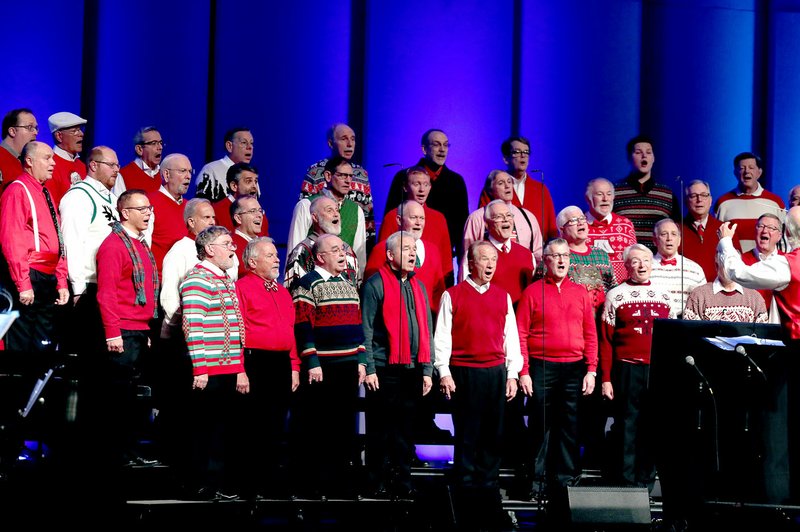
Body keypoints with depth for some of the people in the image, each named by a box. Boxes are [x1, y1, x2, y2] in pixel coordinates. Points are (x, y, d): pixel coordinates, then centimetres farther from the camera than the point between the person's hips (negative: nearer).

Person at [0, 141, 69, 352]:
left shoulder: (44, 194, 18)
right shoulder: (18, 191, -9)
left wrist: (61, 283, 14)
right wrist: (23, 285, -21)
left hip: (48, 280, 9)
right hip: (29, 279, -9)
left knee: (45, 345, 12)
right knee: (22, 344, -6)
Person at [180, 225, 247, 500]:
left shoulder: (227, 281, 19)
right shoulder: (197, 279, -10)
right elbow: (193, 326, -17)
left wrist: (240, 368, 19)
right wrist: (199, 369, -21)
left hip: (231, 371, 9)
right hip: (208, 371, -9)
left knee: (225, 429, 11)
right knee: (206, 429, -2)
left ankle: (222, 484, 17)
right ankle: (203, 486, 5)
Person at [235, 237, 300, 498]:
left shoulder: (283, 292, 21)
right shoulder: (242, 287, -3)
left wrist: (294, 367, 12)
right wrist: (240, 369, -16)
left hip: (283, 365, 7)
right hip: (256, 363, -7)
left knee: (277, 427, 10)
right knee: (254, 426, -4)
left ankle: (276, 484, 15)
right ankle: (252, 486, 2)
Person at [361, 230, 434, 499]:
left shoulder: (418, 286, 16)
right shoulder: (376, 284, -2)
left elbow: (427, 330, 18)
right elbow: (366, 330, -6)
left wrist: (427, 370, 11)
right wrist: (369, 369, -12)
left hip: (412, 369, 6)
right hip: (385, 369, -5)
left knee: (406, 429, 8)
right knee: (381, 430, 0)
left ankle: (403, 482, 15)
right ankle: (378, 485, 6)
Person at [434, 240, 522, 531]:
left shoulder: (503, 297, 12)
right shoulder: (452, 295, 2)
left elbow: (511, 336, 13)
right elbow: (442, 337, 0)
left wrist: (512, 373, 7)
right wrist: (444, 372, -7)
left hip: (496, 373, 3)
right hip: (463, 373, -3)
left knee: (493, 436, 4)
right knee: (466, 435, 0)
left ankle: (489, 492, 11)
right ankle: (466, 491, 7)